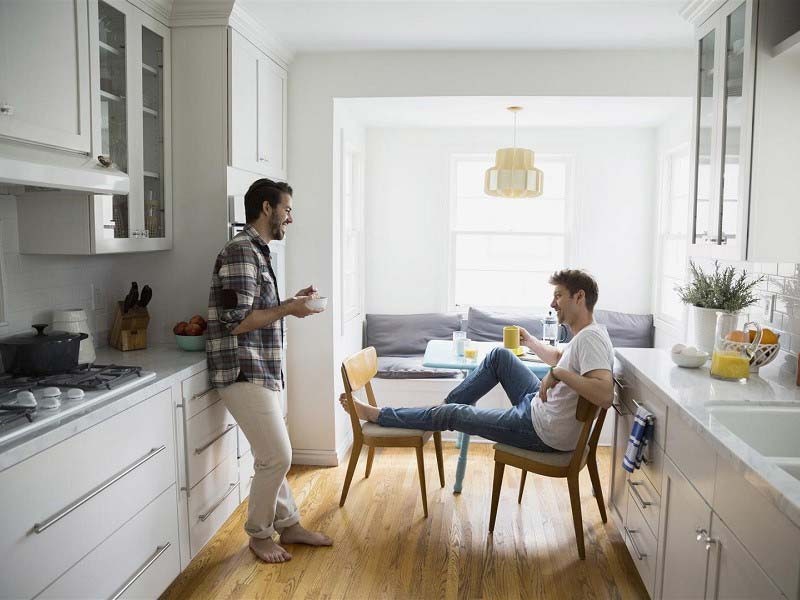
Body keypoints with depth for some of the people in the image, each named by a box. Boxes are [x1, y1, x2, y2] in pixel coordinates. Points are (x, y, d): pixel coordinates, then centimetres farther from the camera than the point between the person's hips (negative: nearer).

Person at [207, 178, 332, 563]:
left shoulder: (257, 251, 15)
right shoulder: (240, 251, -16)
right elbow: (236, 322, -21)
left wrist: (289, 303, 9)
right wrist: (288, 310, -15)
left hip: (261, 372, 10)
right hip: (244, 373, -10)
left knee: (273, 456, 17)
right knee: (277, 457, -3)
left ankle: (288, 525, 30)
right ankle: (259, 534, 16)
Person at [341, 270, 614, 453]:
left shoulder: (591, 338, -24)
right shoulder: (585, 335, 7)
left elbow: (605, 395, -40)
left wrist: (558, 374, -37)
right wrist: (530, 341, 28)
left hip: (545, 432, -9)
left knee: (452, 414, 0)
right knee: (499, 355, 12)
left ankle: (376, 415, 15)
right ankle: (444, 404, 22)